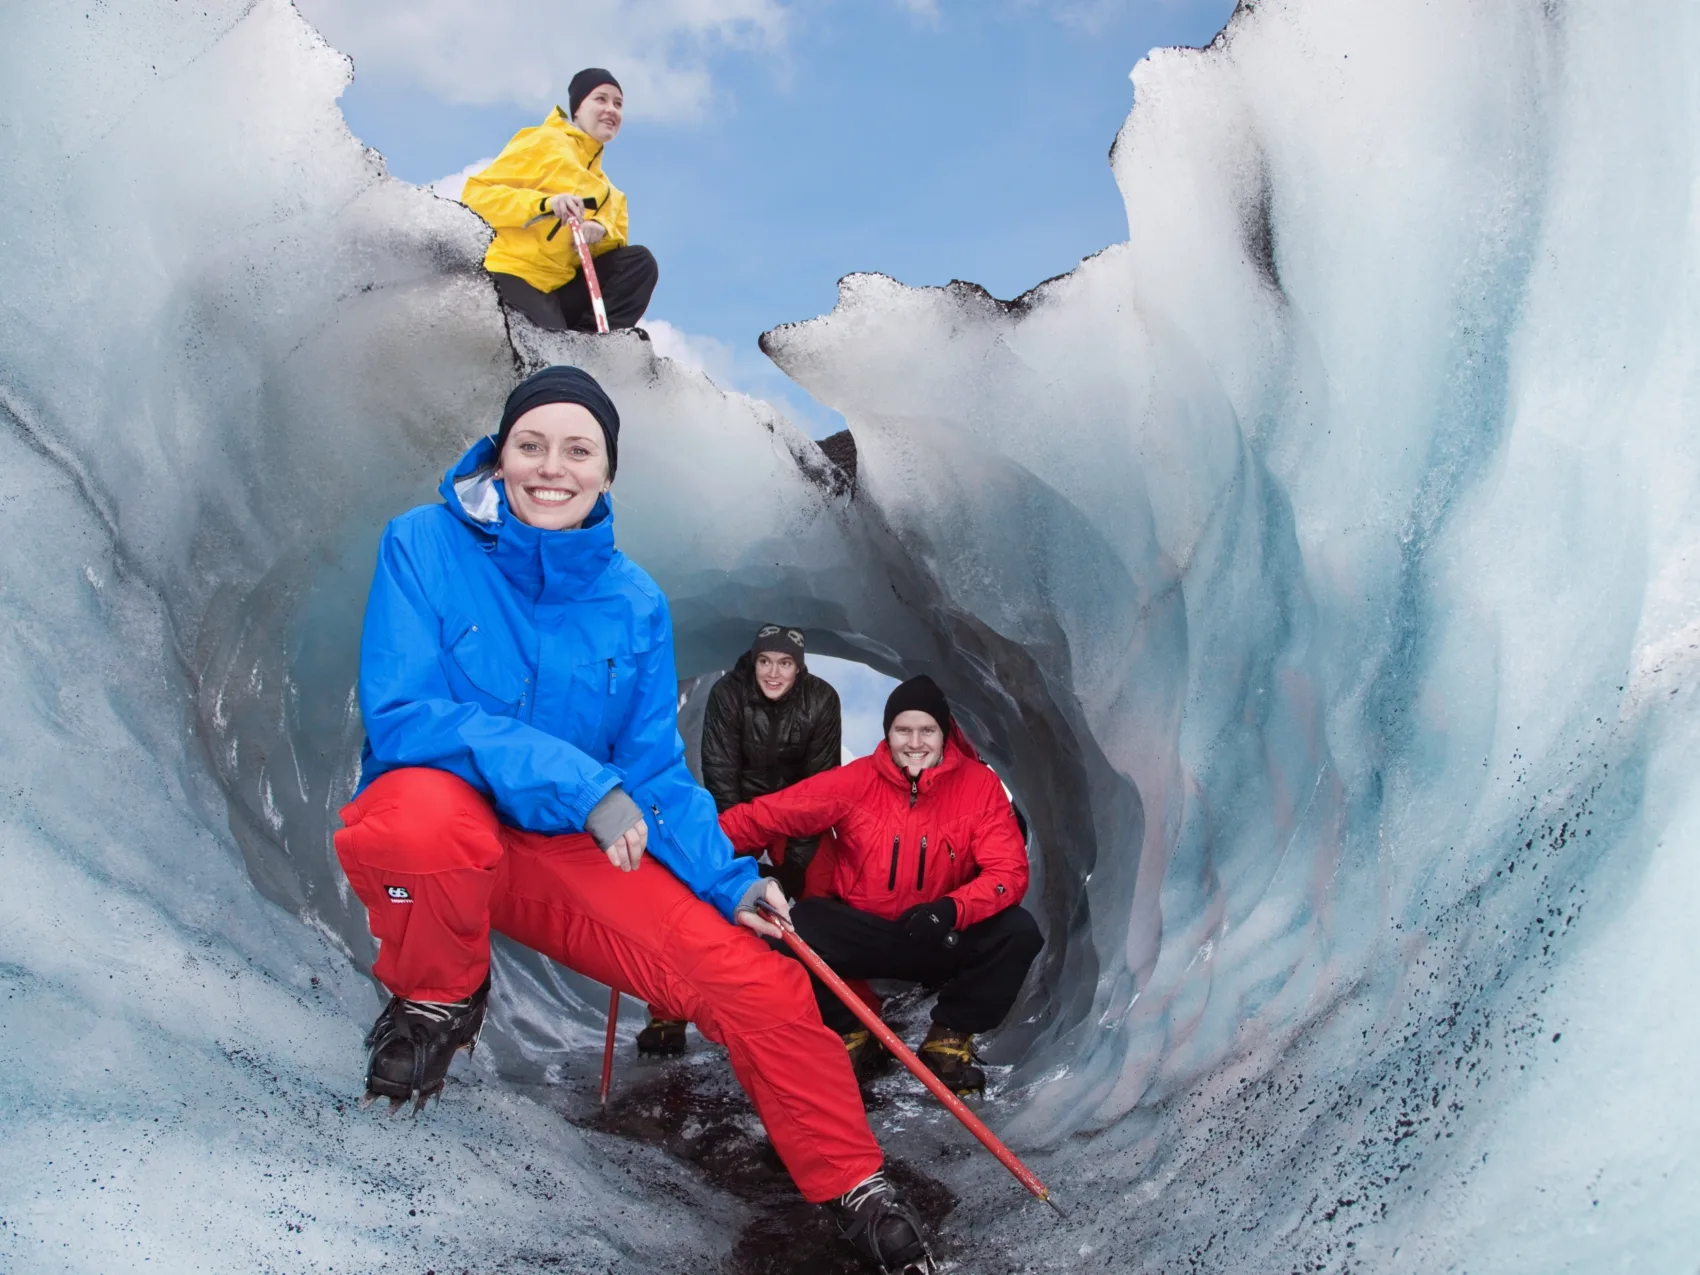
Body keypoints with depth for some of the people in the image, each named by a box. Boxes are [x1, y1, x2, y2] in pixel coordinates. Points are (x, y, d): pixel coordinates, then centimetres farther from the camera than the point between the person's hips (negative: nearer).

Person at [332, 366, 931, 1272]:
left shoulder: (635, 603, -1)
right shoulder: (425, 544, -11)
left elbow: (654, 772, 3)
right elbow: (401, 712, -20)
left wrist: (729, 879, -12)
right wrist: (578, 782, -28)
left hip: (571, 854, 3)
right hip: (439, 812, -3)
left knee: (763, 986, -10)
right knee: (427, 814, -41)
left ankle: (850, 1184, 16)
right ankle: (438, 997, -6)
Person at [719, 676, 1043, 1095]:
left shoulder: (979, 784, -10)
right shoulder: (855, 781, -10)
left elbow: (1009, 871, -15)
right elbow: (769, 815, -12)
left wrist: (952, 909, -34)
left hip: (944, 941, 0)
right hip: (861, 934, 0)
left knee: (1019, 932, -25)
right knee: (795, 926, -26)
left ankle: (949, 1038, -2)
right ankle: (849, 1034, 0)